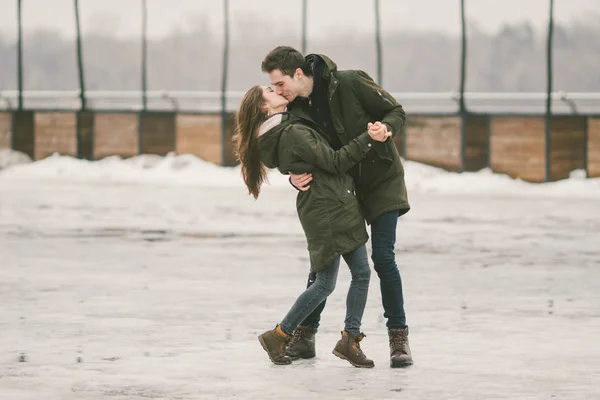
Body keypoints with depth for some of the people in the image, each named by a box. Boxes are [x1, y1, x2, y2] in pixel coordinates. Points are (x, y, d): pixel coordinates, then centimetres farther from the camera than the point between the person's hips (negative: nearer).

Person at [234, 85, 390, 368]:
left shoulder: (280, 134, 13)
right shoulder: (292, 134, -17)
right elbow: (335, 162, -17)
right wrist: (367, 138, -20)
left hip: (342, 209, 9)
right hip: (326, 214, -9)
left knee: (362, 273, 6)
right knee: (324, 284, -2)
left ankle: (350, 339, 10)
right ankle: (278, 336, 10)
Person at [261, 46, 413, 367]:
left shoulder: (350, 83, -21)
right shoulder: (294, 111, -8)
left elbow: (396, 112, -12)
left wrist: (385, 128, -35)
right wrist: (296, 178, -22)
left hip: (381, 181, -4)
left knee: (383, 257, -12)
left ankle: (399, 337, -2)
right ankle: (304, 335, 14)